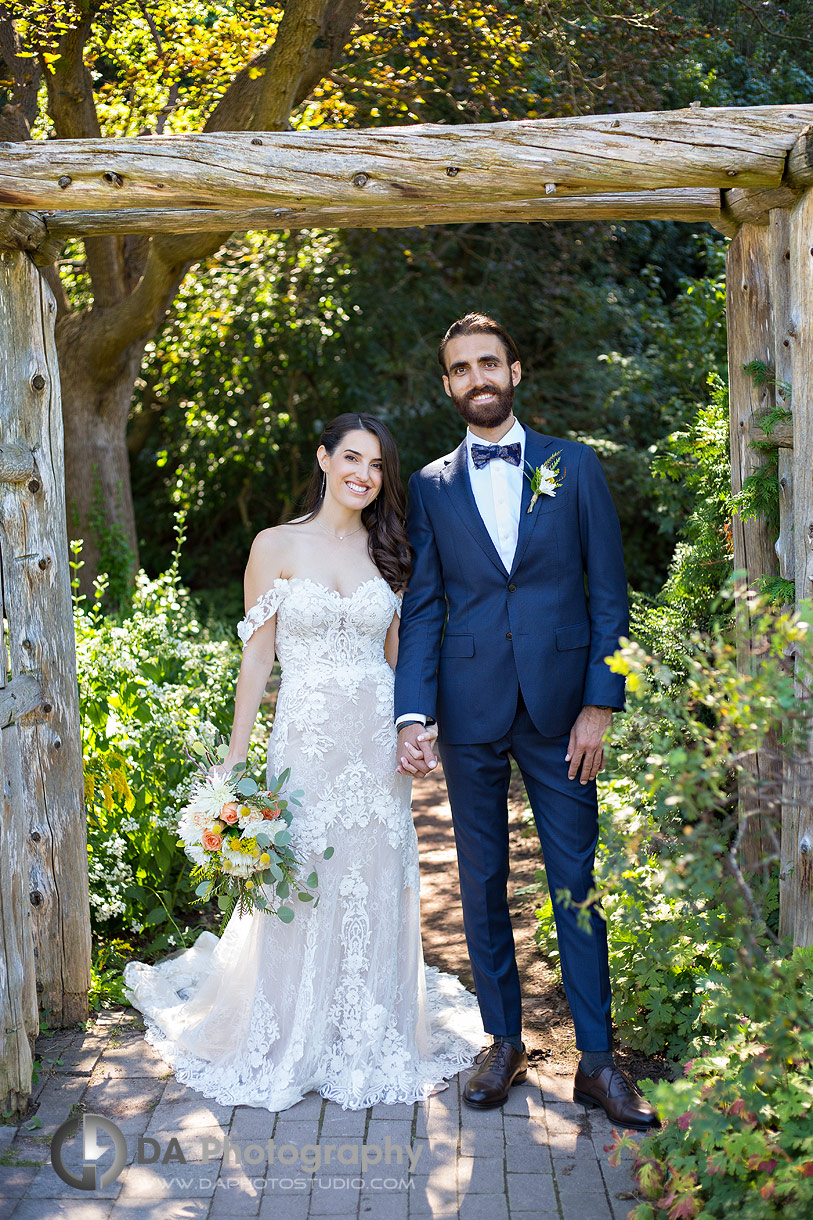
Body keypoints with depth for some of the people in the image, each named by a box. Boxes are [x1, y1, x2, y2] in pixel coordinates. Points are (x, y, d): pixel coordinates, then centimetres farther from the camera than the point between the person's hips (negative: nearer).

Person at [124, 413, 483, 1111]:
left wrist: (412, 730, 0)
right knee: (303, 888, 3)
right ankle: (298, 1042, 25)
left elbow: (394, 656, 12)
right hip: (307, 736, -3)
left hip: (378, 739, 3)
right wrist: (233, 764, -6)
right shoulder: (278, 547, -2)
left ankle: (373, 1038, 27)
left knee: (377, 889, 8)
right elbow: (257, 660, -3)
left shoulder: (385, 551, 9)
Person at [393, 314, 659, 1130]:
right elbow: (422, 609, 4)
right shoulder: (430, 487, 8)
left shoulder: (574, 467, 5)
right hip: (469, 714, 2)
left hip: (560, 710, -1)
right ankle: (504, 1044, 25)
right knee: (481, 882, 10)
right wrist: (410, 715, -8)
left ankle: (596, 1060, 15)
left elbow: (608, 595, 2)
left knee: (578, 880, 3)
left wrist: (599, 704, -7)